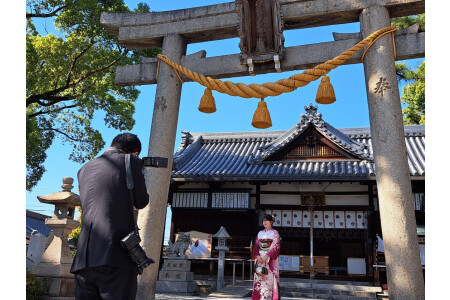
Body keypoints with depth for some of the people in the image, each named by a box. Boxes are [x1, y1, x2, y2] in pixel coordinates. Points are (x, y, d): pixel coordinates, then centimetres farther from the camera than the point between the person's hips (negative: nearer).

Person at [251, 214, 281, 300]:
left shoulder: (274, 232, 2)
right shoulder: (260, 233, 15)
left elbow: (275, 246, -8)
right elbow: (256, 245, 10)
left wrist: (266, 256, -18)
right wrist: (258, 256, -7)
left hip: (270, 259, -4)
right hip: (260, 258, 4)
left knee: (269, 278, -8)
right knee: (259, 277, 1)